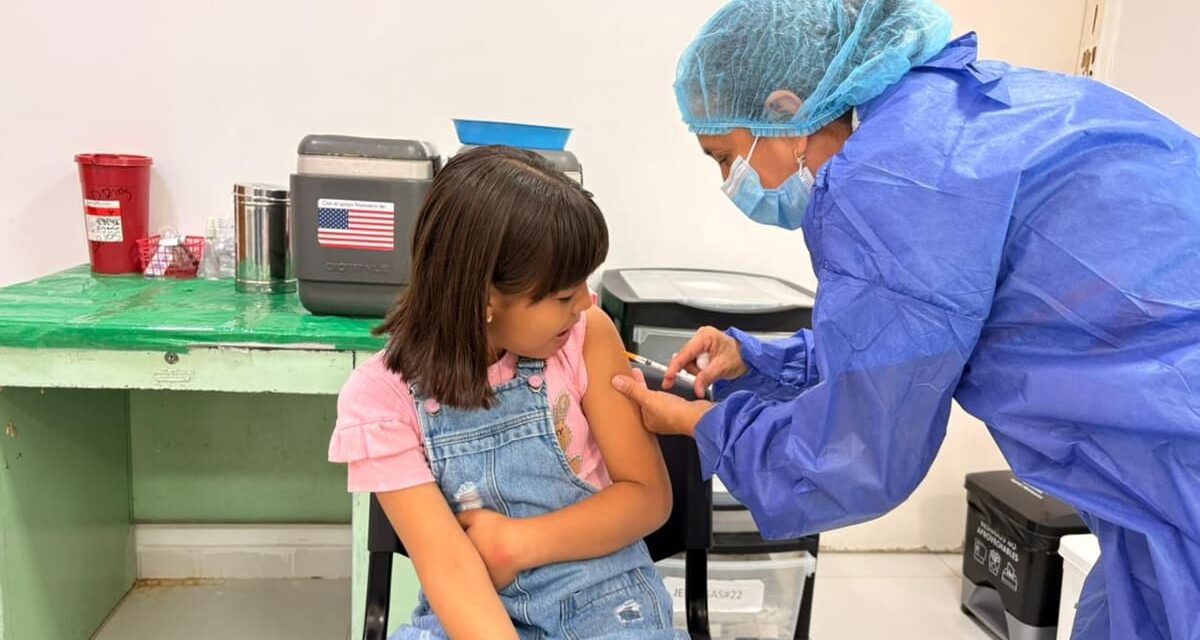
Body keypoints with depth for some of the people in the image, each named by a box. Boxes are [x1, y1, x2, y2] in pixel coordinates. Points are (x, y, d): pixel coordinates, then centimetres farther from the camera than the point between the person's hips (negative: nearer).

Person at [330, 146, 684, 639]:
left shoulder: (585, 334, -9)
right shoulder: (381, 396, -13)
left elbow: (648, 495, -5)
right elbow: (448, 562, -18)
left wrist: (516, 543, -16)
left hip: (603, 600, 1)